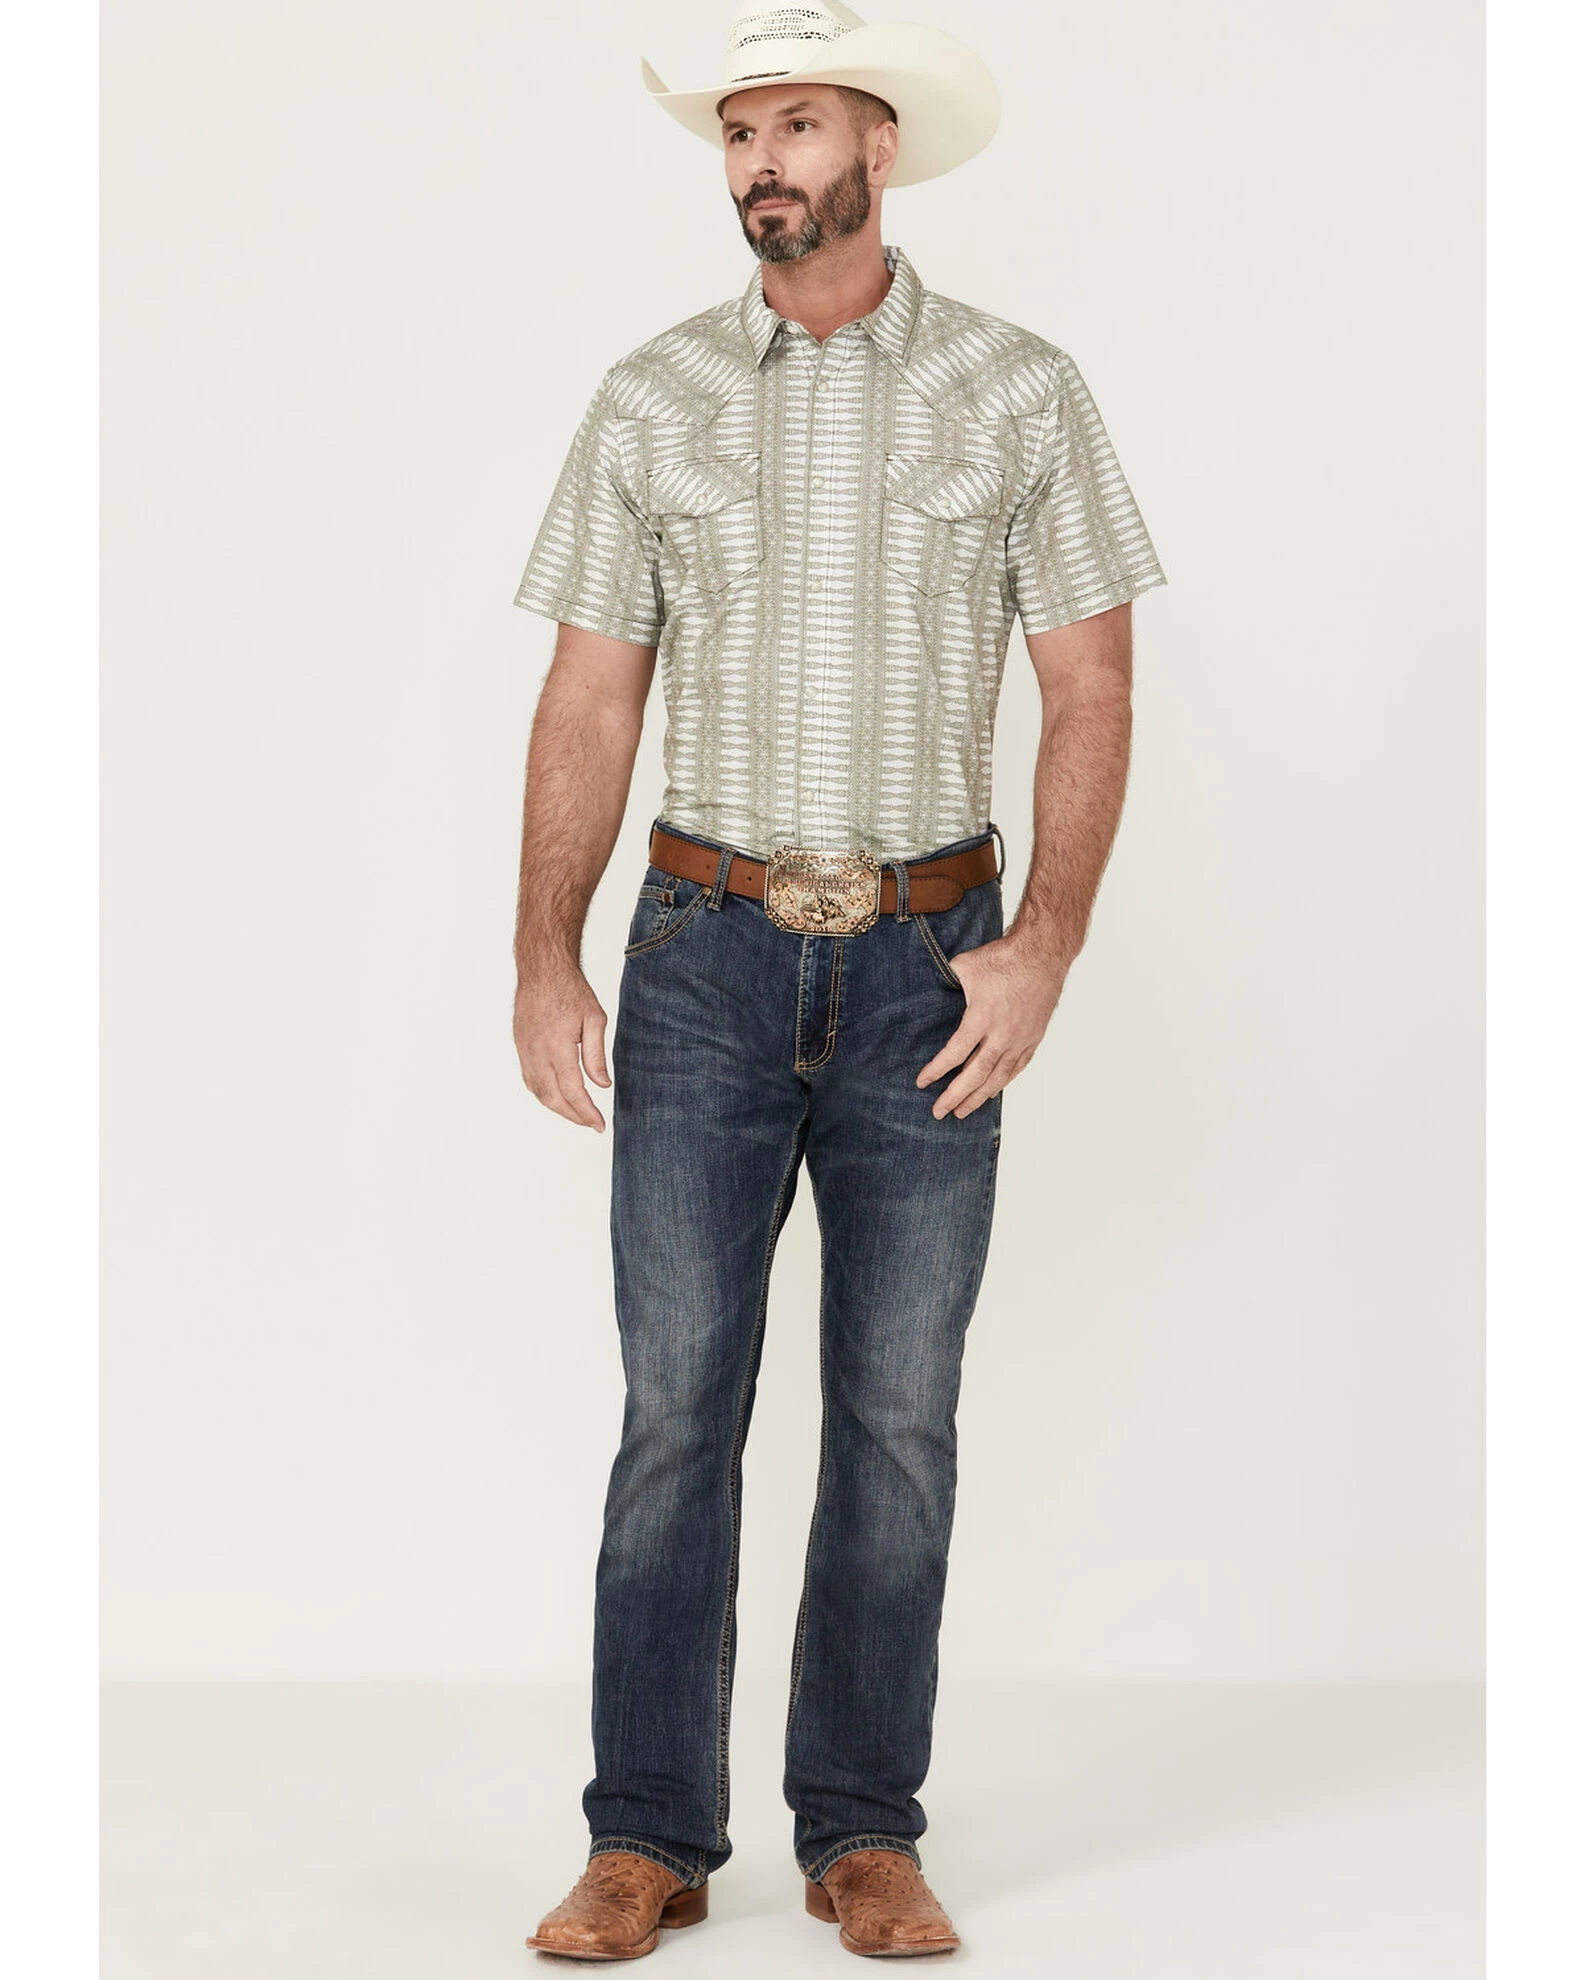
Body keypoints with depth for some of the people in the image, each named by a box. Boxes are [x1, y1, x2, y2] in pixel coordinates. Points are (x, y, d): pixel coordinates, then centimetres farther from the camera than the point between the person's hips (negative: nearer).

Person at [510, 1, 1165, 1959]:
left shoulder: (1018, 390, 0)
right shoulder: (650, 401, 3)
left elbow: (1090, 689, -1)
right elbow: (588, 701, 3)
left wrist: (1043, 947, -12)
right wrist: (544, 962, -7)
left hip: (927, 968, 0)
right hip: (708, 956, 1)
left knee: (898, 1415, 3)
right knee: (676, 1404, -1)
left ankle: (863, 1837, 15)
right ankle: (649, 1840, 8)